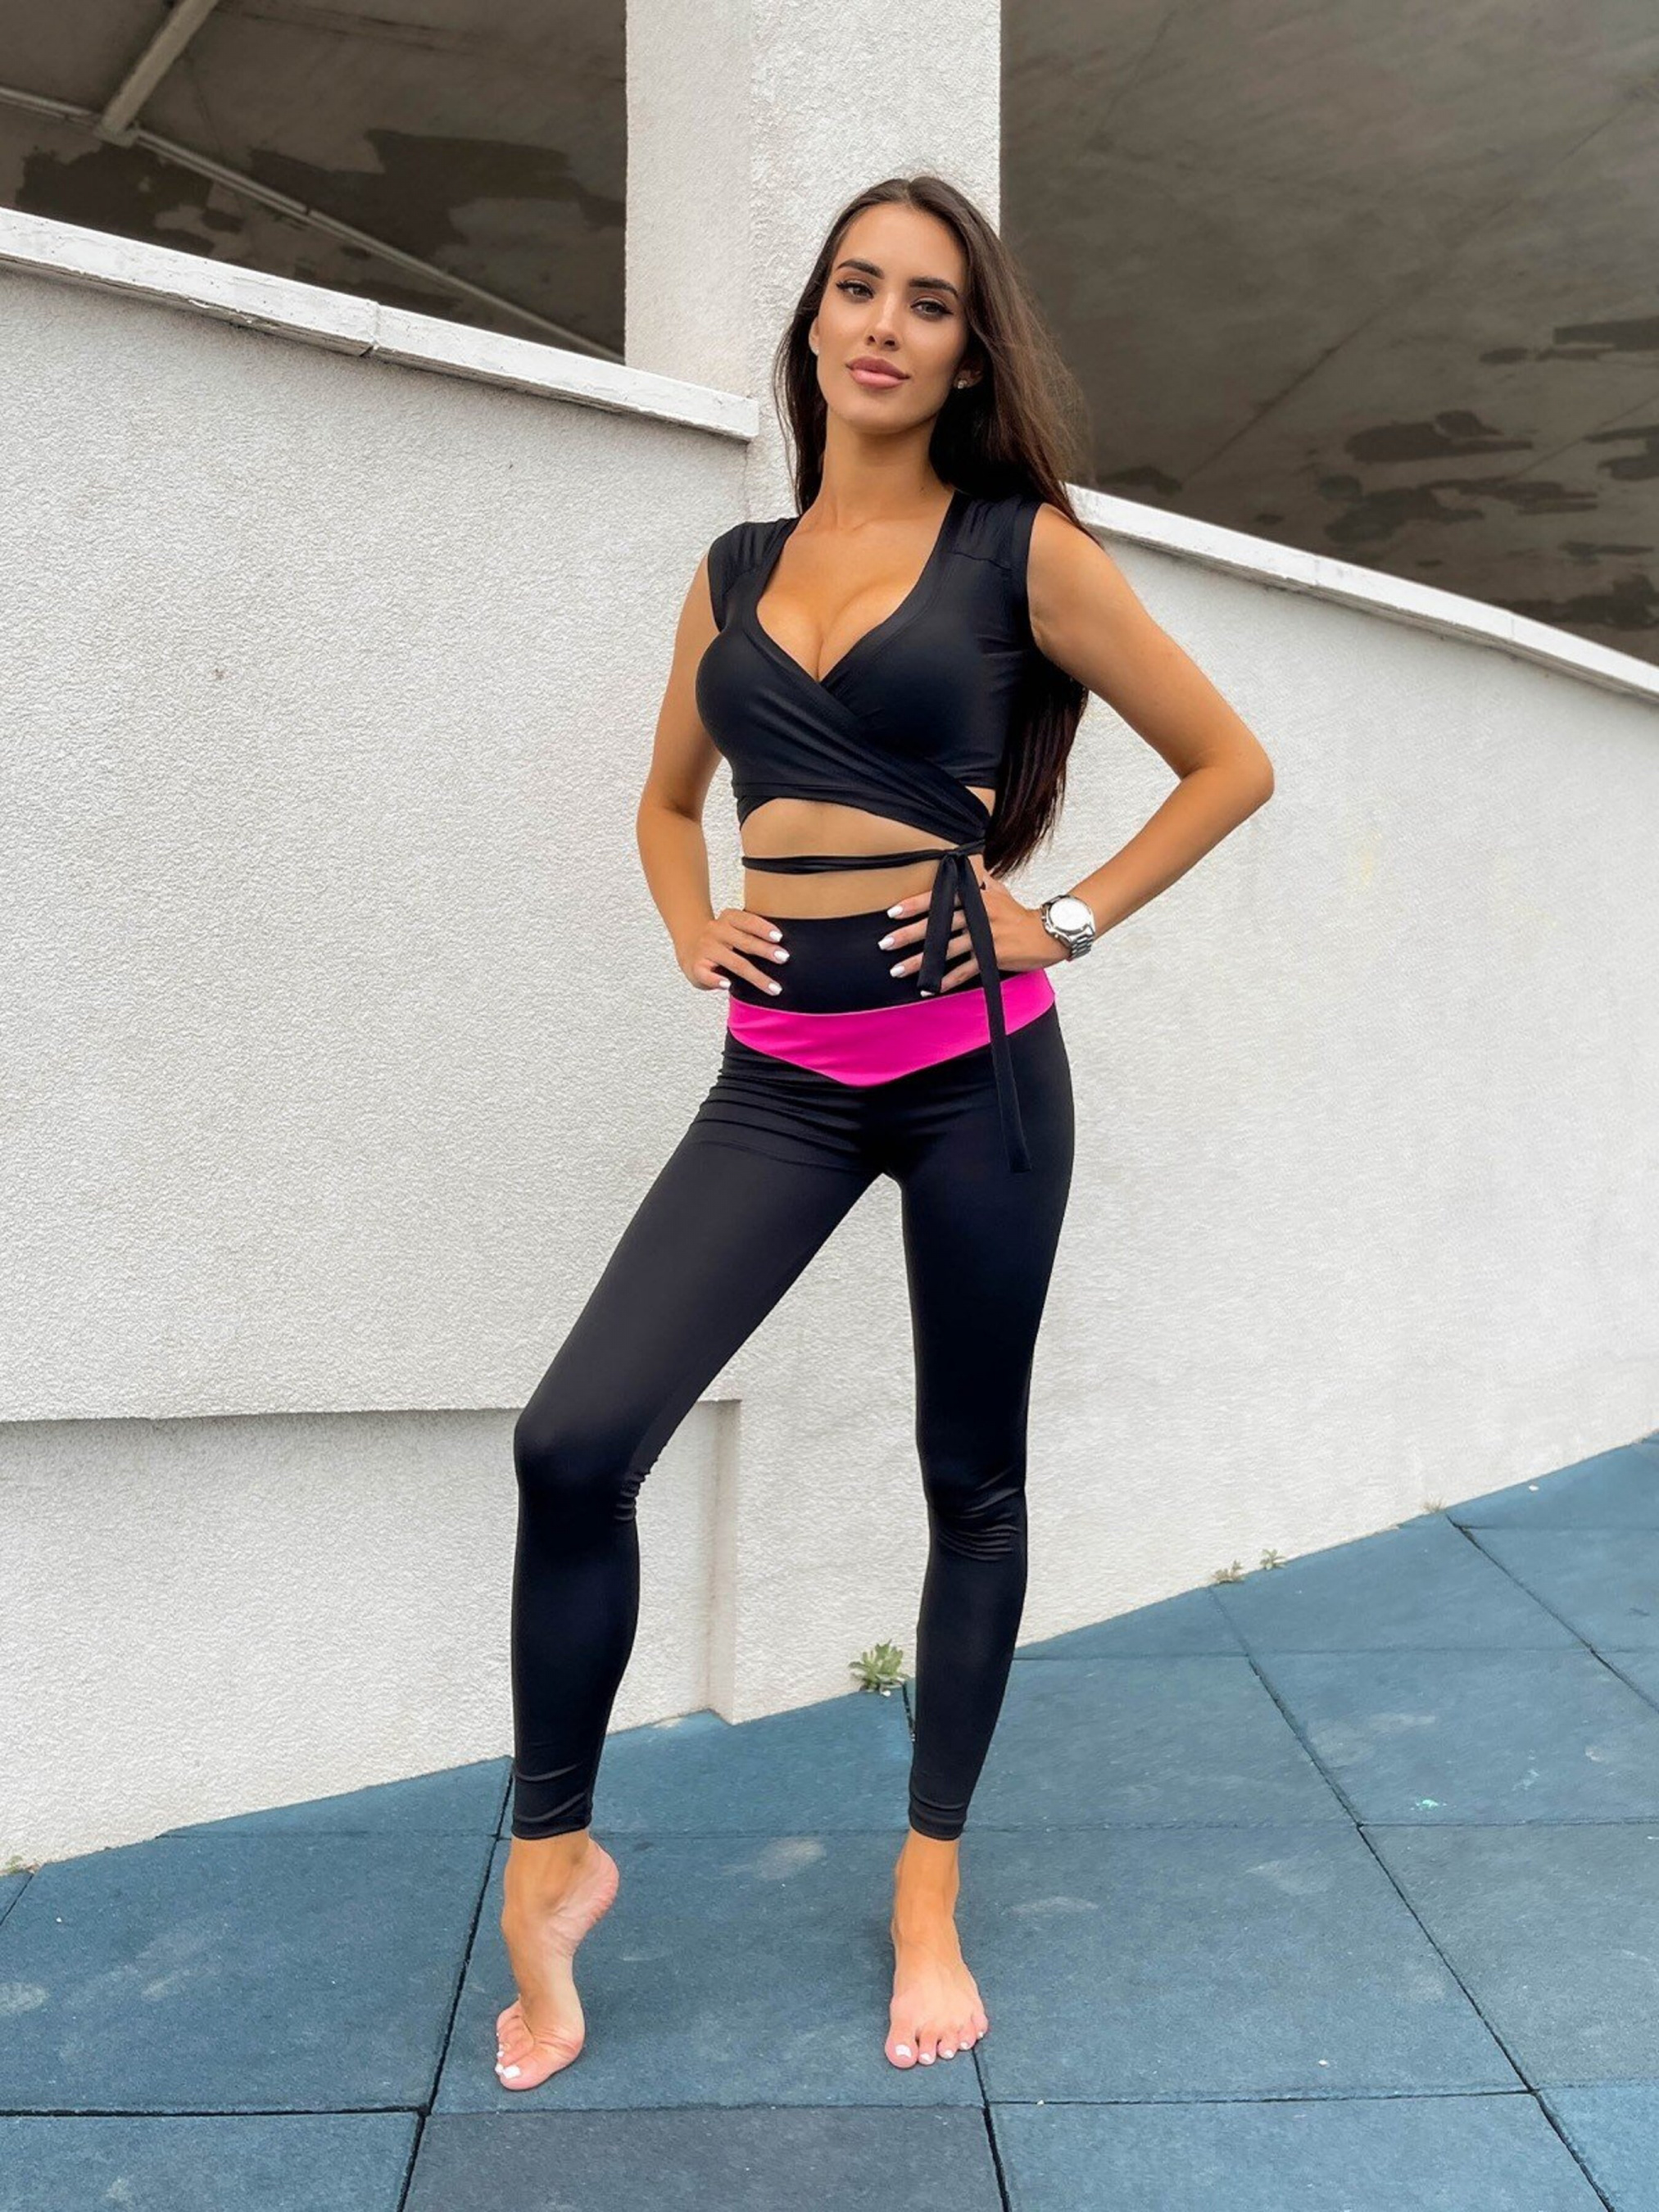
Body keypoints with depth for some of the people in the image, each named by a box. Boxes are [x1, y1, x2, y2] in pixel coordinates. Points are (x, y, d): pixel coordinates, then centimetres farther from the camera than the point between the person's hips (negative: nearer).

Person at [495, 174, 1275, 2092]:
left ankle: (930, 1889, 28)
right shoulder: (736, 567, 13)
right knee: (573, 1440, -11)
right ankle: (552, 1855, 11)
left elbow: (1230, 763, 5)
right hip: (780, 1078, 3)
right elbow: (670, 796, 26)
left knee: (970, 1481, 8)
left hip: (973, 1065, -3)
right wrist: (689, 927, 7)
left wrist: (1068, 922, -4)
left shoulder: (1024, 547, 1)